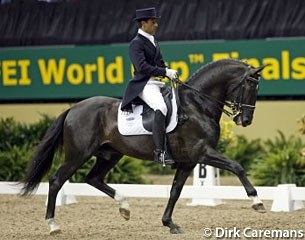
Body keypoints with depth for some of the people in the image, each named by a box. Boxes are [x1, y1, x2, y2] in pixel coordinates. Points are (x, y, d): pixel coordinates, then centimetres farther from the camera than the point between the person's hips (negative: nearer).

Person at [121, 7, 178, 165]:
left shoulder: (153, 41, 21)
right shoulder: (136, 43, -7)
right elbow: (142, 67, -20)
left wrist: (171, 74, 9)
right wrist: (165, 72, -22)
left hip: (159, 83, 10)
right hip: (144, 85, -10)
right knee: (161, 108, -33)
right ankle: (160, 152, -40)